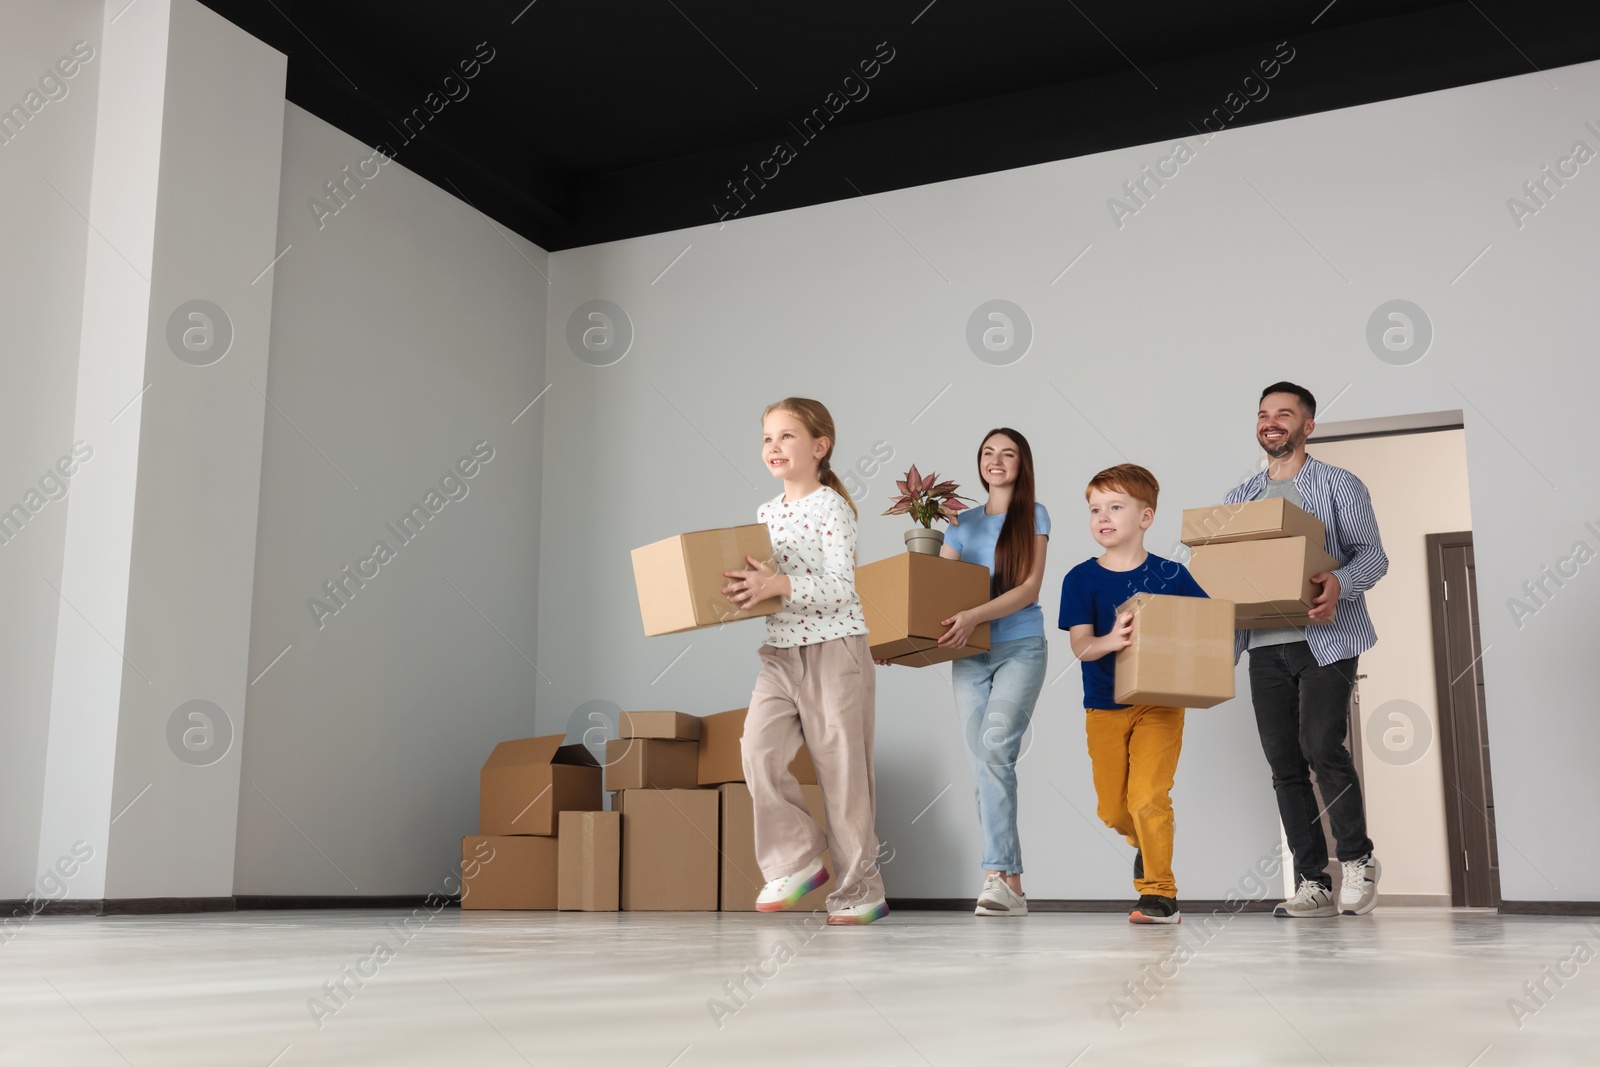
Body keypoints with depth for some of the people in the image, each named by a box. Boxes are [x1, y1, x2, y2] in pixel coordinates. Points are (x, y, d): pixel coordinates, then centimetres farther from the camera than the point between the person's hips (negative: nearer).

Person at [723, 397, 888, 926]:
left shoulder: (831, 508, -8)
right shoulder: (766, 513, 13)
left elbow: (839, 588, -17)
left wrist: (778, 584, -28)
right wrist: (746, 590, 2)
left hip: (834, 649, -6)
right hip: (780, 652, 6)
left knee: (842, 769, 0)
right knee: (758, 749, -12)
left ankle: (861, 890, 12)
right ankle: (796, 861, 3)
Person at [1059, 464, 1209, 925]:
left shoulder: (1171, 575, -5)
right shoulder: (1081, 579, -5)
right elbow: (1080, 645, -14)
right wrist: (1113, 640, -34)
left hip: (1159, 703, -2)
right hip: (1104, 709, 2)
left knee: (1147, 798, -12)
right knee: (1112, 808, 9)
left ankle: (1159, 893, 5)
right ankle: (1145, 843, 43)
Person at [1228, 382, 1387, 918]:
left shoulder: (1339, 485, 5)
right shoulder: (1239, 498, 18)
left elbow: (1372, 554, -3)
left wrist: (1339, 582, -23)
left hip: (1326, 638, -4)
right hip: (1265, 644, 4)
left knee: (1321, 746, -16)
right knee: (1284, 762, 1)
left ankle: (1357, 859, 5)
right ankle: (1313, 884, 8)